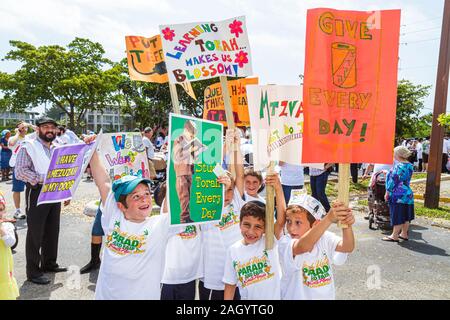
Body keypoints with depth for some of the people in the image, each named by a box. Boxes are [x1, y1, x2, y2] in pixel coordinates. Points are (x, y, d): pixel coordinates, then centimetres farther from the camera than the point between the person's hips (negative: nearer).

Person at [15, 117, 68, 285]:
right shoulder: (28, 146, -7)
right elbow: (20, 171, -15)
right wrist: (43, 179, -24)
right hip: (37, 193, -6)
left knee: (52, 231, 14)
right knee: (35, 233, 1)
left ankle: (49, 263, 30)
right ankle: (33, 271, 12)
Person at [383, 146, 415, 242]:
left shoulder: (399, 166, -17)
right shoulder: (410, 166, 8)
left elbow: (393, 181, -16)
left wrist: (387, 192, -8)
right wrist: (389, 173, 30)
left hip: (398, 195, -8)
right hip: (408, 194, 8)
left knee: (397, 216, -2)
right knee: (406, 216, 14)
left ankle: (394, 236, 5)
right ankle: (404, 234, 23)